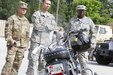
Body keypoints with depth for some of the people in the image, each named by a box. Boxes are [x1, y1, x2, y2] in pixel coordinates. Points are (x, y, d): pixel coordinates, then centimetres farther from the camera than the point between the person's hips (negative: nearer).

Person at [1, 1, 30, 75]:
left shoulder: (26, 21, 15)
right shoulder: (12, 19, -3)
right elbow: (7, 31, -7)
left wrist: (27, 44, 16)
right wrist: (11, 40, -16)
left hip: (22, 46, 5)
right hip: (13, 44, -5)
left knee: (17, 63, 7)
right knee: (9, 62, -11)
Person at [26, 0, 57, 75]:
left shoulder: (51, 17, 15)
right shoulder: (36, 14, 1)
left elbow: (53, 27, 1)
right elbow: (37, 26, -13)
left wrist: (44, 24, -8)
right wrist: (48, 27, -3)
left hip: (46, 41, 4)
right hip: (36, 41, -4)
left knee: (43, 62, 6)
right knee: (32, 60, -6)